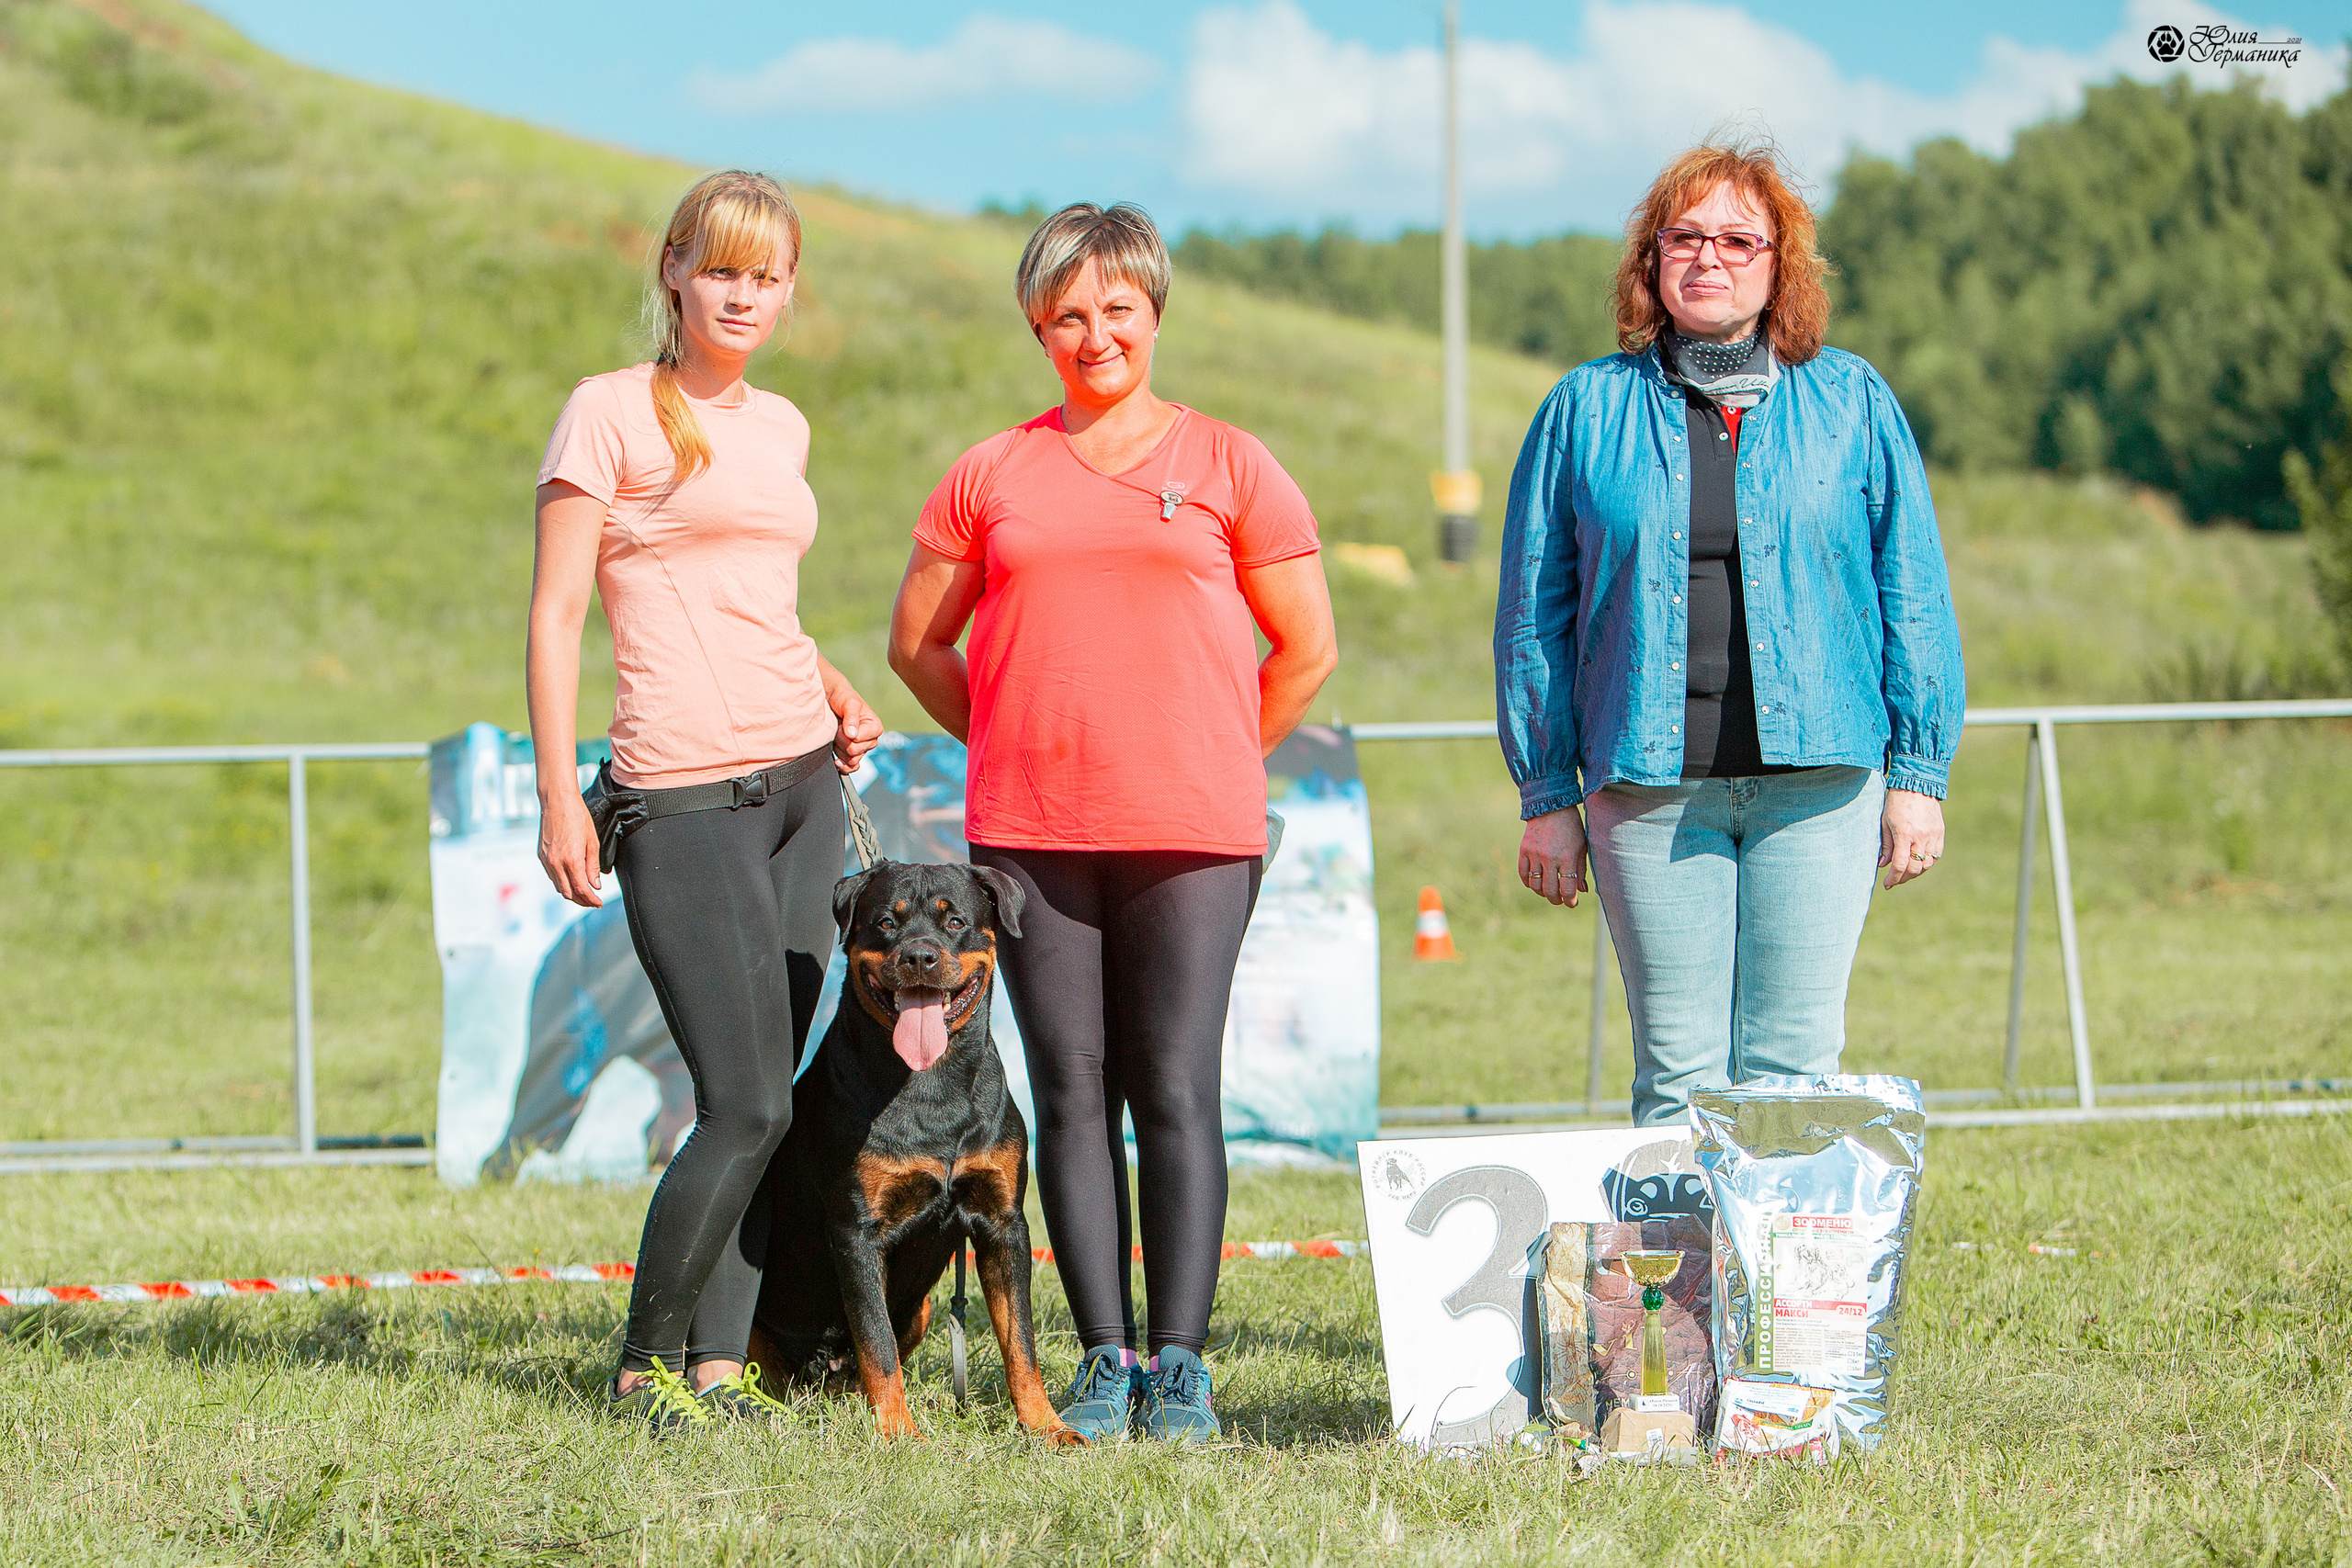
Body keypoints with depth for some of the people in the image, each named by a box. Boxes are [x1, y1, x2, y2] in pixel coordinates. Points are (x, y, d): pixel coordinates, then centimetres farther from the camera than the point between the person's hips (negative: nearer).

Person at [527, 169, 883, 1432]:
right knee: (746, 1106, -12)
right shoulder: (611, 412, -4)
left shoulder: (779, 428, 16)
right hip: (684, 794, -7)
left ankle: (720, 1363, 5)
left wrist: (829, 691, 11)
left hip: (800, 781, 7)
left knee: (768, 1098, 2)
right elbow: (555, 612, -6)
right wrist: (558, 796, -12)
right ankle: (648, 1365, 1)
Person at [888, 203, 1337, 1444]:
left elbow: (1307, 649, 9)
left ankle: (1180, 1364, -2)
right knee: (1071, 1095, 2)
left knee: (1176, 1094, -5)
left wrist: (1212, 767, 10)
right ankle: (1104, 1360, 7)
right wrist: (1020, 749, 13)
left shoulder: (1229, 466, 6)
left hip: (1191, 831, -2)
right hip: (1030, 832, 2)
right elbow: (918, 643, 19)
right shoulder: (991, 476, 11)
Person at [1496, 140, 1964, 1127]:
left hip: (1818, 782, 0)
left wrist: (1918, 774, 2)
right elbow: (1534, 611, 10)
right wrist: (1546, 797, 6)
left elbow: (1913, 592, 8)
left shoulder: (1852, 404, 8)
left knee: (1793, 1067, -1)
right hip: (1651, 786, 0)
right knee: (1676, 1077, -1)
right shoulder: (1587, 411, 8)